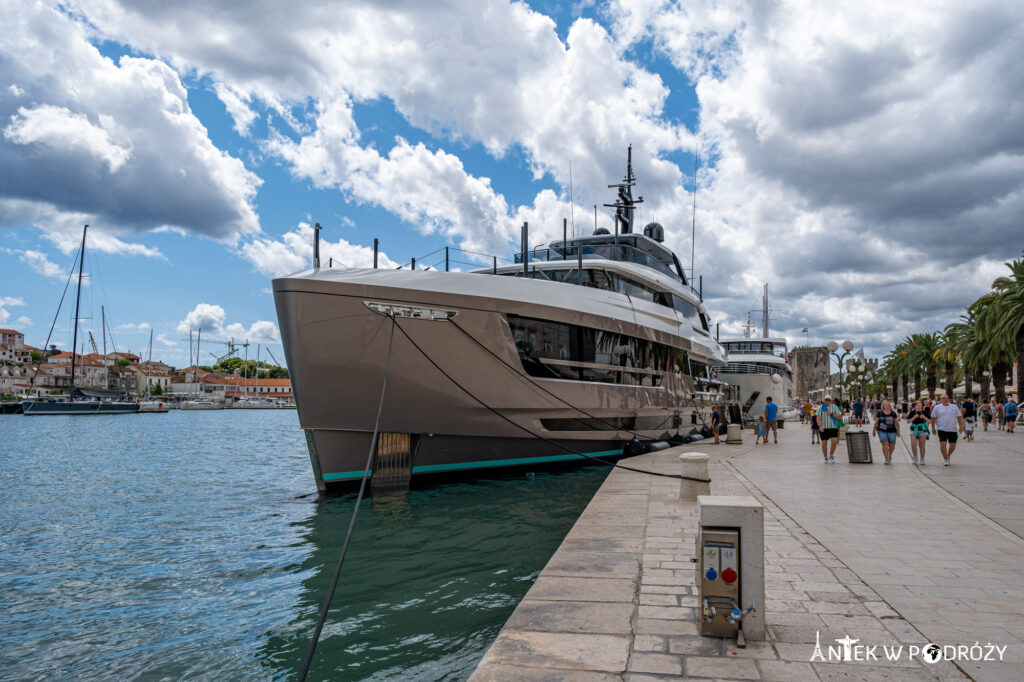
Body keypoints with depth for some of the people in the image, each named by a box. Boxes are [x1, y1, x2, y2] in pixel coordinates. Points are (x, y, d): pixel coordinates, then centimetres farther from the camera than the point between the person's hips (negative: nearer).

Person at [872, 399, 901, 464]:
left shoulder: (893, 413, 5)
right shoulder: (880, 413, 2)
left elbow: (897, 423, 8)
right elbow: (876, 422, 7)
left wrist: (898, 431, 5)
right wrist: (874, 430, 9)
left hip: (892, 432, 2)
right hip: (882, 431, -2)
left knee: (892, 446, 3)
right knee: (885, 443, -15)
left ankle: (890, 455, 36)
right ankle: (886, 459, -11)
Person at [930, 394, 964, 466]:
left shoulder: (954, 407, 7)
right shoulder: (937, 407, 1)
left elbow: (959, 417, 9)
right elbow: (933, 418, 4)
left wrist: (961, 427, 1)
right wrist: (933, 428, 4)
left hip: (952, 430, 2)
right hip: (941, 429, -2)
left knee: (953, 445, 5)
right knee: (943, 444, -11)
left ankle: (948, 456, 32)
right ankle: (946, 460, -2)